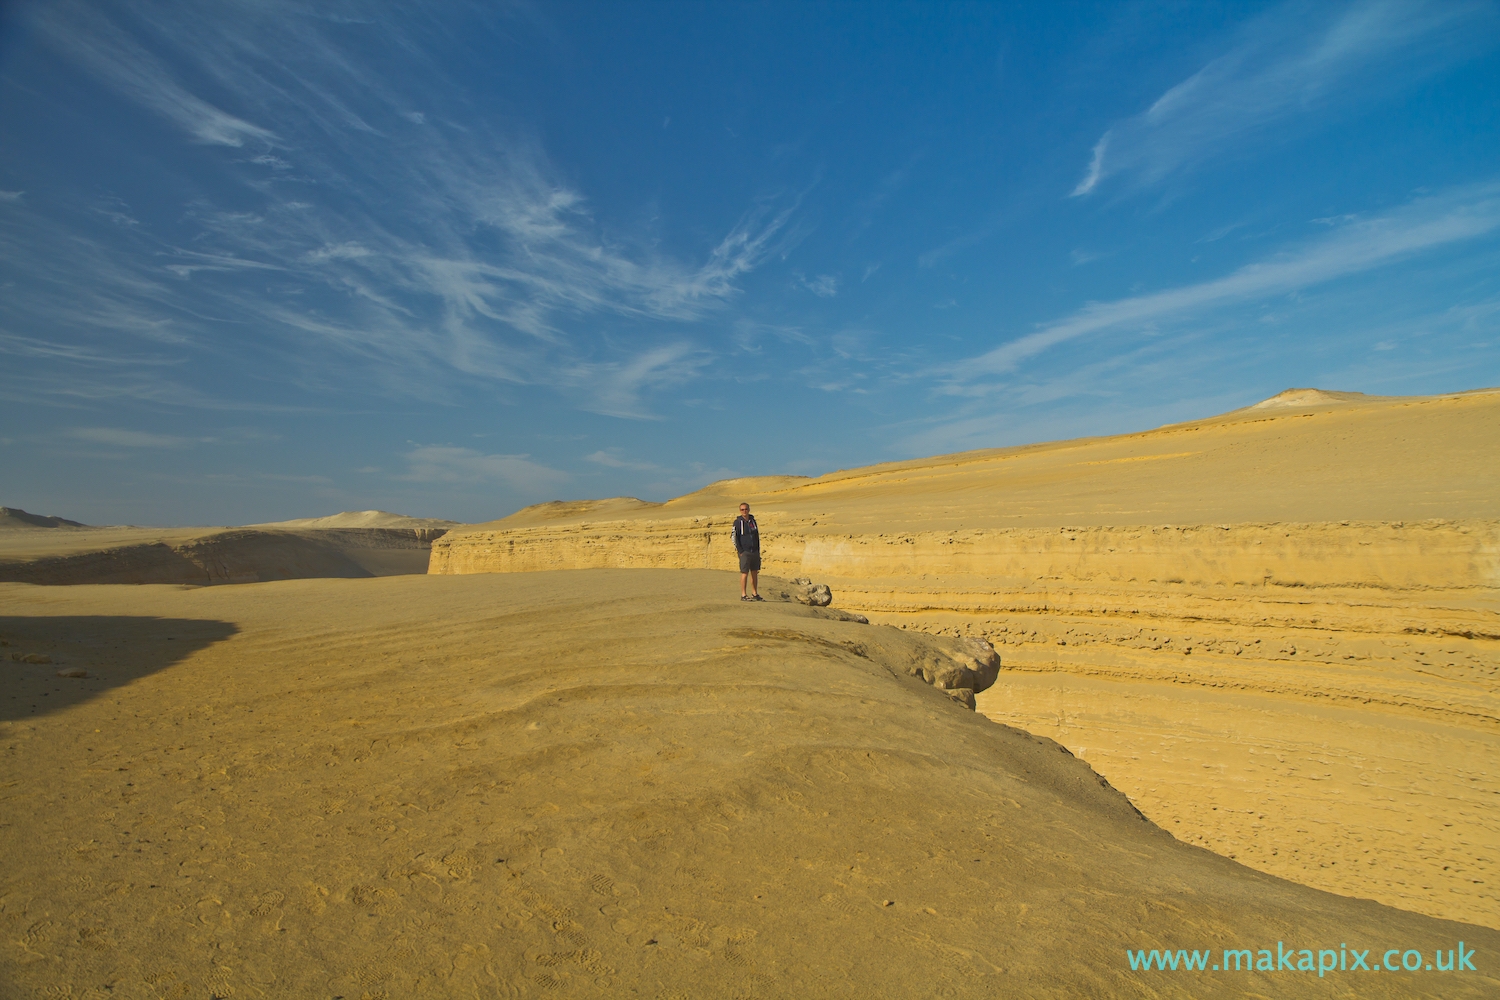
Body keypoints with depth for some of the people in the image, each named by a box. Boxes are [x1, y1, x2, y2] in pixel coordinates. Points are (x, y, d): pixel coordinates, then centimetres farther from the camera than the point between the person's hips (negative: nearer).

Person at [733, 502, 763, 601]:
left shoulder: (753, 521, 11)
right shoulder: (738, 522, -4)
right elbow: (735, 538, -6)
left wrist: (758, 550, 11)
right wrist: (740, 551, -12)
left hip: (755, 552, 5)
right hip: (745, 552, -5)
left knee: (755, 573, 9)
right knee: (744, 573, -5)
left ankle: (755, 594, 18)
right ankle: (743, 595, 0)